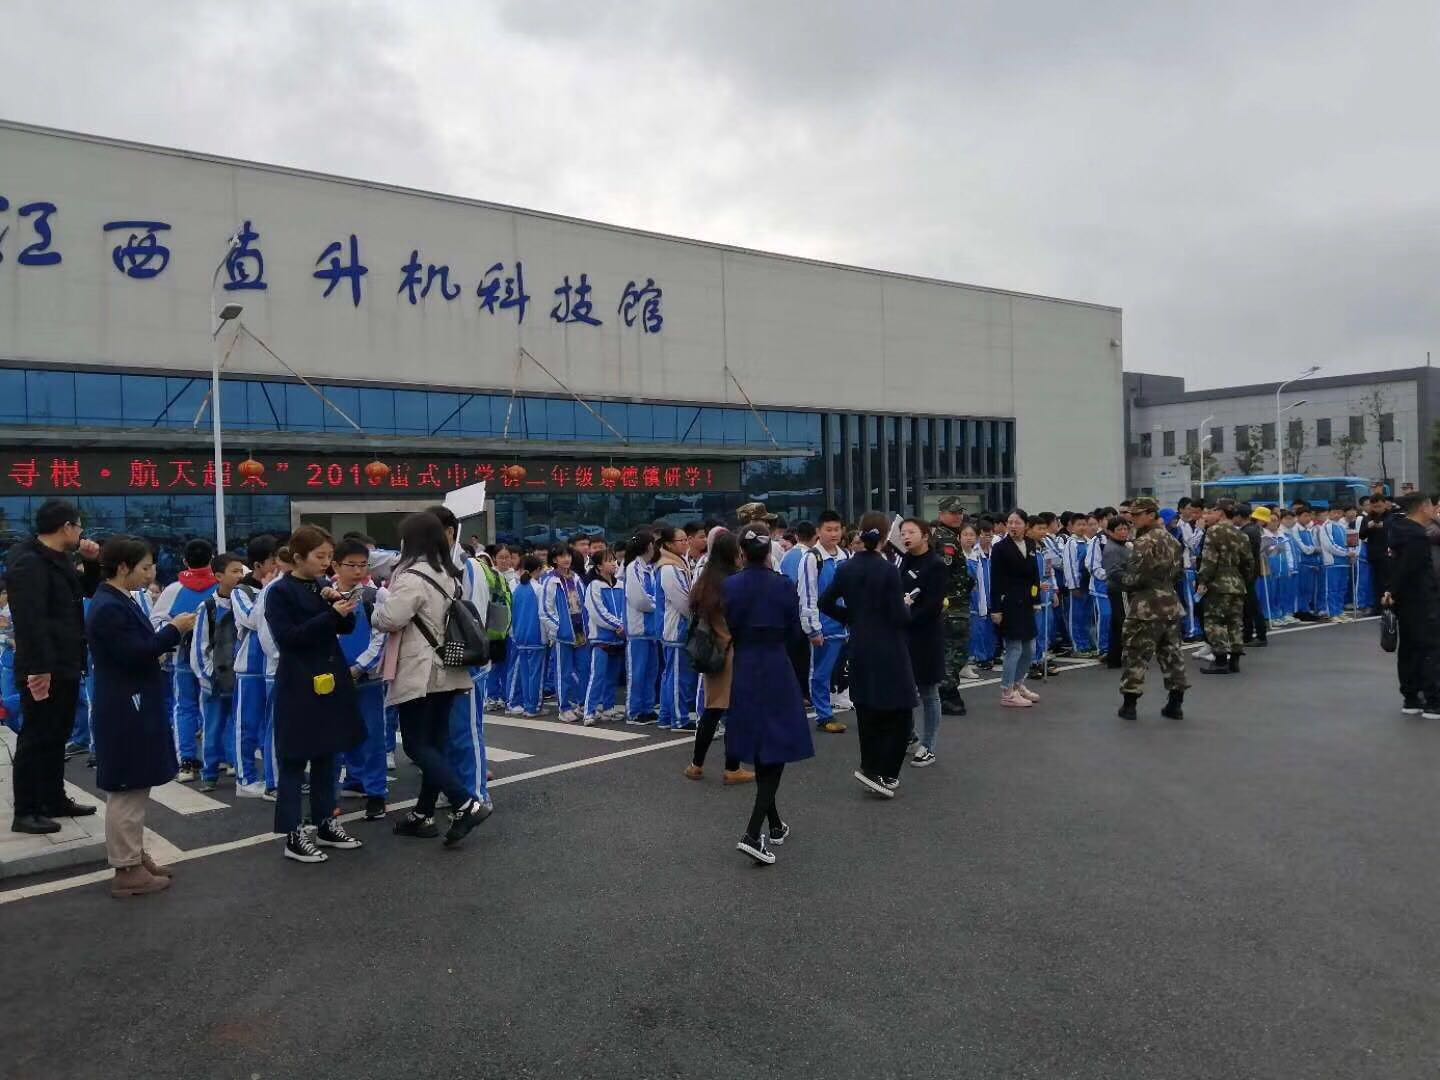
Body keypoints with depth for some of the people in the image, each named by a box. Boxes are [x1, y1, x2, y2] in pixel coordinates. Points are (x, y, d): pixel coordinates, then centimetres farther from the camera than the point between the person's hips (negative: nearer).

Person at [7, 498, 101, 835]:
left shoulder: (60, 560, 13)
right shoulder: (29, 564, -17)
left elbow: (87, 591, 26)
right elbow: (30, 620, -24)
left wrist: (91, 563, 8)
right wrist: (38, 668, -29)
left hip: (65, 667, 10)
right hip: (43, 671, -10)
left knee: (56, 736, 17)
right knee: (36, 738, -2)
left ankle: (54, 800, 27)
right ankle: (25, 812, 5)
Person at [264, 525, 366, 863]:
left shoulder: (323, 586, 10)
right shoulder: (279, 592, -9)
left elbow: (347, 627, 10)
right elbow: (288, 637, -18)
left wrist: (342, 607, -11)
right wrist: (331, 613, -22)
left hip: (330, 678, 7)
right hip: (298, 683, -7)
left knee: (327, 754, 13)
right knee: (294, 759, -1)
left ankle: (325, 823, 23)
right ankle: (293, 835, 5)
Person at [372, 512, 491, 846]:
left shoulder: (412, 577, -17)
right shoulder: (451, 575, 12)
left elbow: (389, 620, -19)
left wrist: (381, 603, 3)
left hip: (419, 673, -9)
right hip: (446, 670, 9)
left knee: (417, 745, -3)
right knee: (435, 742, 10)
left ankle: (467, 804, -13)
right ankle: (422, 814, 18)